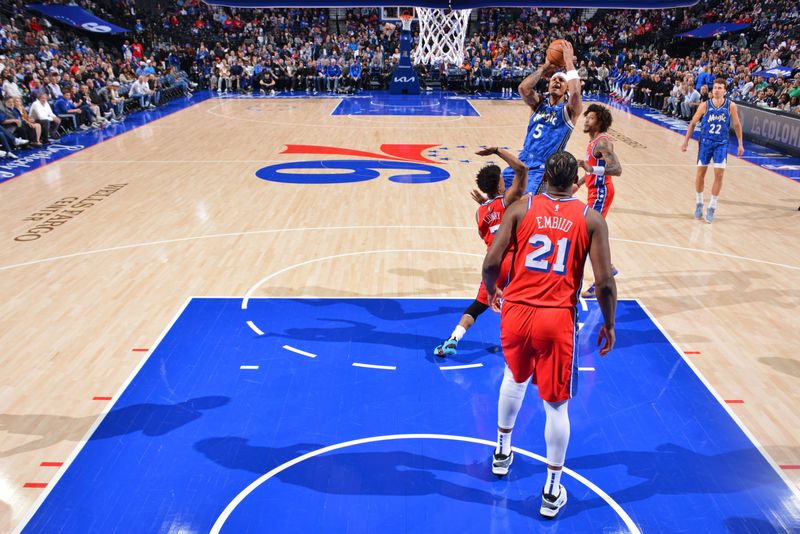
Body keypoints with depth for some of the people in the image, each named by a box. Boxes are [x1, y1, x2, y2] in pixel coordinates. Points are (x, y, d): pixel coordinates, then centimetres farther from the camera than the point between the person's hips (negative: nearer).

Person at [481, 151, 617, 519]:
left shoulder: (521, 209, 1)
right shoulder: (591, 219, -1)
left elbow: (491, 263, -6)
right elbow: (604, 282, -6)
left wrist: (492, 292, 15)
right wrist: (609, 325, 9)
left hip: (516, 310, 2)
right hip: (558, 319, -2)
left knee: (515, 379, 29)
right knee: (556, 404, 11)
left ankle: (502, 452, 46)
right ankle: (552, 491, 23)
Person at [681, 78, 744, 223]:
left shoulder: (731, 106, -8)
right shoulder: (705, 105, -9)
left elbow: (737, 125, 4)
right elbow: (693, 123, 1)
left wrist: (740, 144, 5)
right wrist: (686, 142, 0)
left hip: (721, 144, 0)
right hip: (705, 142, 0)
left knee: (719, 175, -6)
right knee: (700, 173, 5)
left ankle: (712, 207, 5)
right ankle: (699, 203, 23)